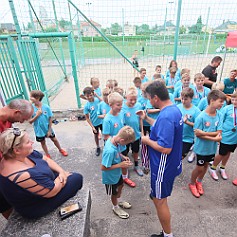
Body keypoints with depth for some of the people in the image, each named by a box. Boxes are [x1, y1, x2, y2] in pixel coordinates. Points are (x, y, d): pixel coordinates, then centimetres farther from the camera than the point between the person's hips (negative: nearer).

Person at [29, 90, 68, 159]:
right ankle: (47, 155, 41)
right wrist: (37, 115, -26)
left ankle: (61, 150, 43)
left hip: (48, 129, -1)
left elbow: (50, 119, -10)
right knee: (43, 143, 19)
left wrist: (49, 129, -9)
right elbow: (30, 121, -11)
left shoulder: (46, 107, -17)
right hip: (39, 130, 1)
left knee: (54, 139, 17)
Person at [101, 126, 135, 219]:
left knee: (120, 185, 30)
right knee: (114, 193, 20)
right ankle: (116, 207, 51)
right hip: (111, 176, -8)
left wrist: (123, 157, -12)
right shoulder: (110, 151, -41)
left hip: (117, 173, 8)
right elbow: (103, 167, -31)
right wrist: (120, 165, -28)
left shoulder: (114, 139, -17)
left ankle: (117, 201, 59)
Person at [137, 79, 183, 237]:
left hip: (163, 166, -10)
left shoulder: (166, 116, -31)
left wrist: (147, 140, -17)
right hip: (171, 163, 10)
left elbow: (165, 148, -32)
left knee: (159, 200, 11)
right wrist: (147, 118, 9)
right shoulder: (174, 109, 1)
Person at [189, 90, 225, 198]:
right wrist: (214, 138, -25)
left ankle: (199, 182, 47)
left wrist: (204, 133, -25)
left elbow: (219, 132, -13)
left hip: (212, 147, 5)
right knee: (199, 167, 10)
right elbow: (197, 134, -21)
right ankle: (192, 184, 36)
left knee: (206, 165, 22)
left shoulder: (219, 115, -11)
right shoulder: (201, 117, -24)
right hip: (202, 147, -5)